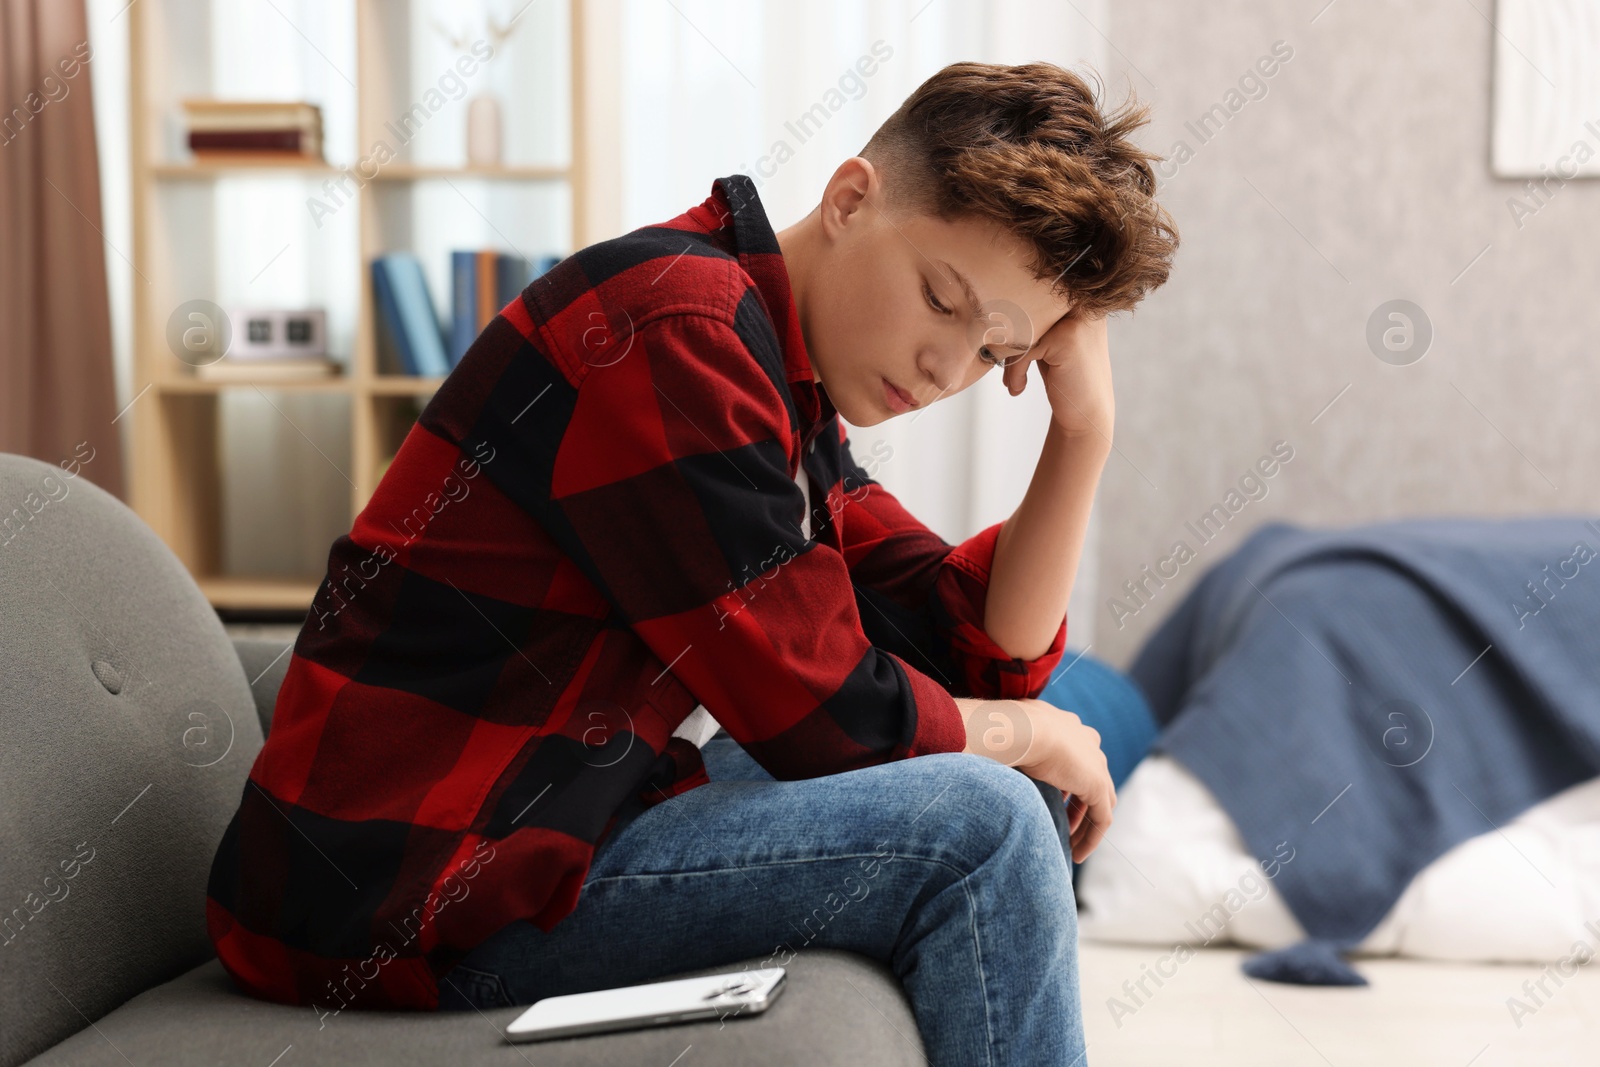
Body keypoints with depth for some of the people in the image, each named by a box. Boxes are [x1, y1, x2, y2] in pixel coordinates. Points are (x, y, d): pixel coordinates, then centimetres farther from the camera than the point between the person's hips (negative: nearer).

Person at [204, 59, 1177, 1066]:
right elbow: (826, 717, -19)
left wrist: (1085, 429, -2)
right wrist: (1035, 735, -2)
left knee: (1004, 809, 14)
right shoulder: (671, 328, -19)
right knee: (979, 826, -17)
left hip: (543, 834, 10)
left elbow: (980, 655, 8)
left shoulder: (788, 389, 12)